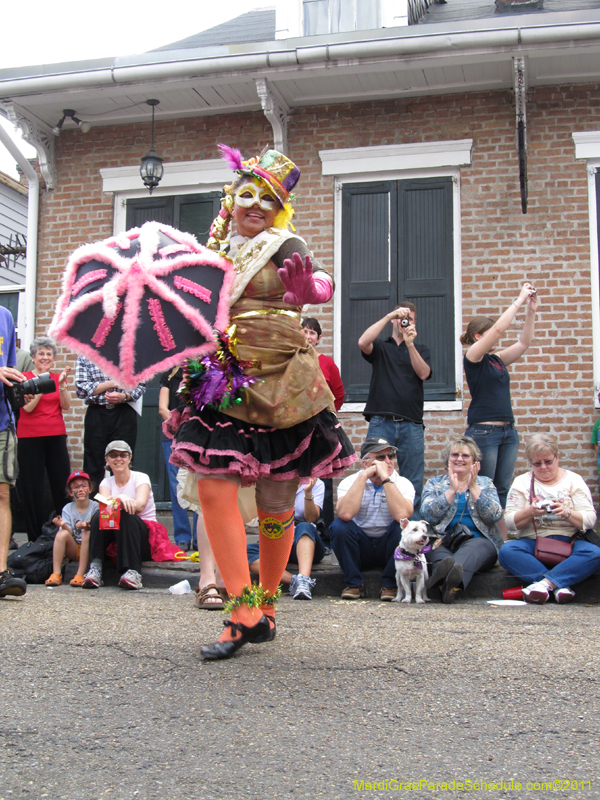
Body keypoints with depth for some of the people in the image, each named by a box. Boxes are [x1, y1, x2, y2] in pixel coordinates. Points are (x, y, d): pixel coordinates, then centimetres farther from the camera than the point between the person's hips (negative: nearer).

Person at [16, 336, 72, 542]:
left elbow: (66, 406, 2)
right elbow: (28, 407, -9)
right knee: (32, 487, -1)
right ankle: (36, 536, 7)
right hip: (30, 437, -3)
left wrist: (62, 384, -10)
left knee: (62, 482, -1)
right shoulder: (24, 378, 2)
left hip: (56, 436, 3)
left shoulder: (58, 378, 12)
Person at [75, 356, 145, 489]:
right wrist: (112, 383, -10)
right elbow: (81, 389, -3)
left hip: (124, 414, 0)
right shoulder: (85, 356, 6)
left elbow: (140, 385, 6)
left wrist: (123, 396, -14)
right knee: (93, 468, 0)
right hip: (96, 414, 0)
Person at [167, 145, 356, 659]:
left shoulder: (285, 246, -2)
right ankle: (245, 611, -7)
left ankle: (267, 603, 21)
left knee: (275, 503, 3)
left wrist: (309, 286, -41)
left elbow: (322, 287, -20)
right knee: (214, 487, -11)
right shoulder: (215, 250, 12)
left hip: (281, 386, -4)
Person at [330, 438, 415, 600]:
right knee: (339, 525, -26)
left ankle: (389, 584, -11)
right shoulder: (350, 482, -8)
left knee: (402, 526, -28)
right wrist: (363, 476, -25)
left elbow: (402, 515, -31)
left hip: (388, 548, 0)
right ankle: (354, 583, -9)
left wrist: (385, 478, -27)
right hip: (360, 548, 0)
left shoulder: (403, 484, -8)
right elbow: (345, 514, -31)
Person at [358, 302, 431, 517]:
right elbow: (363, 342, -9)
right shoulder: (380, 347, 15)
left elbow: (424, 374, -1)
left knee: (413, 487, 0)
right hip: (380, 424, -1)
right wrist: (389, 316, -12)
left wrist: (410, 344, -14)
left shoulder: (420, 350, 19)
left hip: (411, 425, 1)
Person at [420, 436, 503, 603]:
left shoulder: (485, 483, 19)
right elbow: (428, 515, -1)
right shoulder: (434, 483, 18)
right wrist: (452, 490, -8)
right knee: (435, 546, -35)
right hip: (443, 543, 1)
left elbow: (495, 516, 1)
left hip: (479, 541, 0)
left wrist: (473, 487, -6)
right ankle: (451, 582, -67)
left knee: (473, 547, -37)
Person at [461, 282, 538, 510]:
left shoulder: (497, 360, 16)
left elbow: (524, 343, 16)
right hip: (483, 431, -8)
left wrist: (531, 311, 8)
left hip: (508, 431, 8)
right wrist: (519, 300, -8)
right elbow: (499, 328, -14)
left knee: (502, 490, 6)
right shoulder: (473, 356, -5)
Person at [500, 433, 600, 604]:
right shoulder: (521, 482, 11)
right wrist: (529, 512, -18)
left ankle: (545, 583, -38)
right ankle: (560, 585, -36)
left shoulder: (574, 480, 10)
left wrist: (567, 513, -20)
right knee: (507, 551, -32)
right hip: (532, 542, 0)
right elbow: (509, 522, 2)